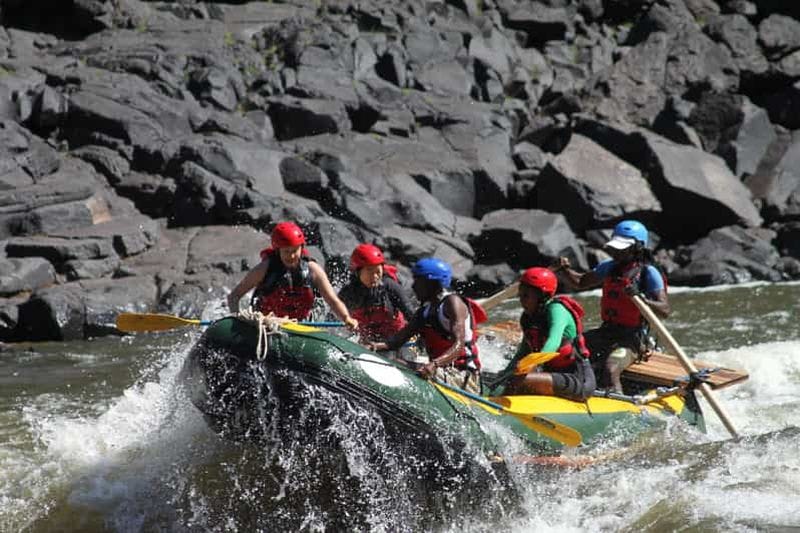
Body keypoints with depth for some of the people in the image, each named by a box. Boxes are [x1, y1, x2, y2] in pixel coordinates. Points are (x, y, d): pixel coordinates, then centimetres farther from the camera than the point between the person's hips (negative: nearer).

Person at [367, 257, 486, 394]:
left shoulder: (452, 302, -8)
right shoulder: (424, 311, 17)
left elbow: (459, 345, -20)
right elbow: (401, 337, 5)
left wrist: (435, 364, -38)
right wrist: (380, 346, -17)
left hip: (463, 376, -8)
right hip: (440, 370, 8)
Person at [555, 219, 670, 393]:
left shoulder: (649, 273, -9)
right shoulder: (609, 268, 10)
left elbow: (665, 310, -17)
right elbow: (580, 282, 22)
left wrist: (640, 298, -33)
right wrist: (565, 269, 1)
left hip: (632, 339, -7)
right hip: (607, 331, 7)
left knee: (610, 370, -32)